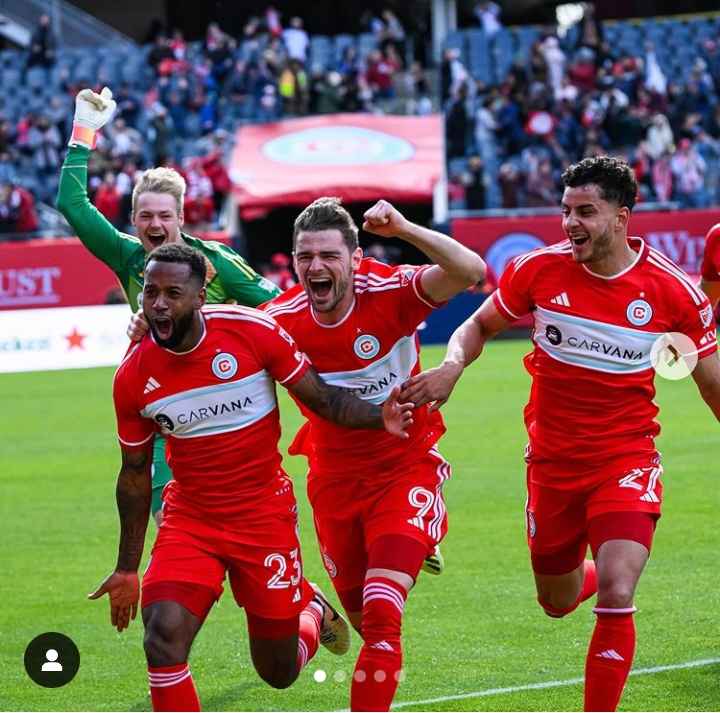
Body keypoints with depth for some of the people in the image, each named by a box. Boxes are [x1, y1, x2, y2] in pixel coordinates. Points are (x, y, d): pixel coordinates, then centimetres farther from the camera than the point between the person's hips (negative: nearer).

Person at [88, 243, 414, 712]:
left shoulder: (254, 331, -15)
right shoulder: (133, 377, -8)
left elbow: (321, 398, -6)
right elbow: (135, 472, 6)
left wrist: (378, 417, -27)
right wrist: (127, 569, 11)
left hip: (265, 516, -1)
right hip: (190, 520, 1)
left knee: (280, 671, 7)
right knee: (163, 636, -23)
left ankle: (312, 612, 43)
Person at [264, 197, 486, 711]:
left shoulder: (390, 292, -21)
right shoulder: (281, 321, -13)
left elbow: (470, 271, -35)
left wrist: (402, 229, -46)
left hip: (406, 468, -4)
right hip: (334, 478, 4)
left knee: (381, 616, -18)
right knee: (364, 619, 17)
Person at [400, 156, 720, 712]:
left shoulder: (673, 290, -12)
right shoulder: (538, 269, -9)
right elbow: (480, 327, 6)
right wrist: (452, 366, -14)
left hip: (626, 460, -3)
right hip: (552, 459, 3)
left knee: (616, 597, -21)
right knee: (557, 602, 18)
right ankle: (600, 569, 55)